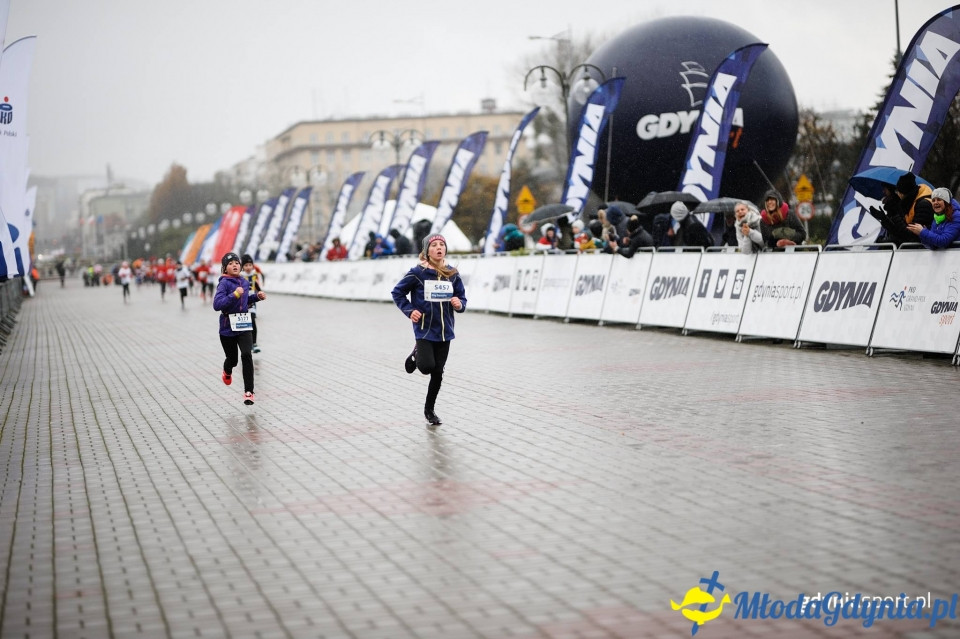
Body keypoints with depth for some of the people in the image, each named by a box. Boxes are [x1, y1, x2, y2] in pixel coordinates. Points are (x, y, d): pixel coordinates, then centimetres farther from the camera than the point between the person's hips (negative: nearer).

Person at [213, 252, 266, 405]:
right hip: (228, 327, -3)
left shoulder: (244, 282, 5)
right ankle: (227, 372, 51)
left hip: (243, 326, 3)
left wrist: (257, 296, 7)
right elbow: (217, 304, -25)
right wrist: (234, 295, -33)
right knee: (232, 359, 11)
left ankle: (248, 392, -12)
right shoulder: (224, 283, -14)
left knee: (246, 355, -16)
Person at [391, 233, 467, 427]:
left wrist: (459, 304, -13)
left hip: (444, 331, 4)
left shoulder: (452, 274, 1)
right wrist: (409, 310, -9)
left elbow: (462, 298, 9)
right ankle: (416, 355, 18)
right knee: (427, 366, -18)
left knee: (438, 373, 8)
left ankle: (429, 410, 25)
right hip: (424, 329, -4)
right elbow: (397, 292, 1)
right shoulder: (418, 273, -9)